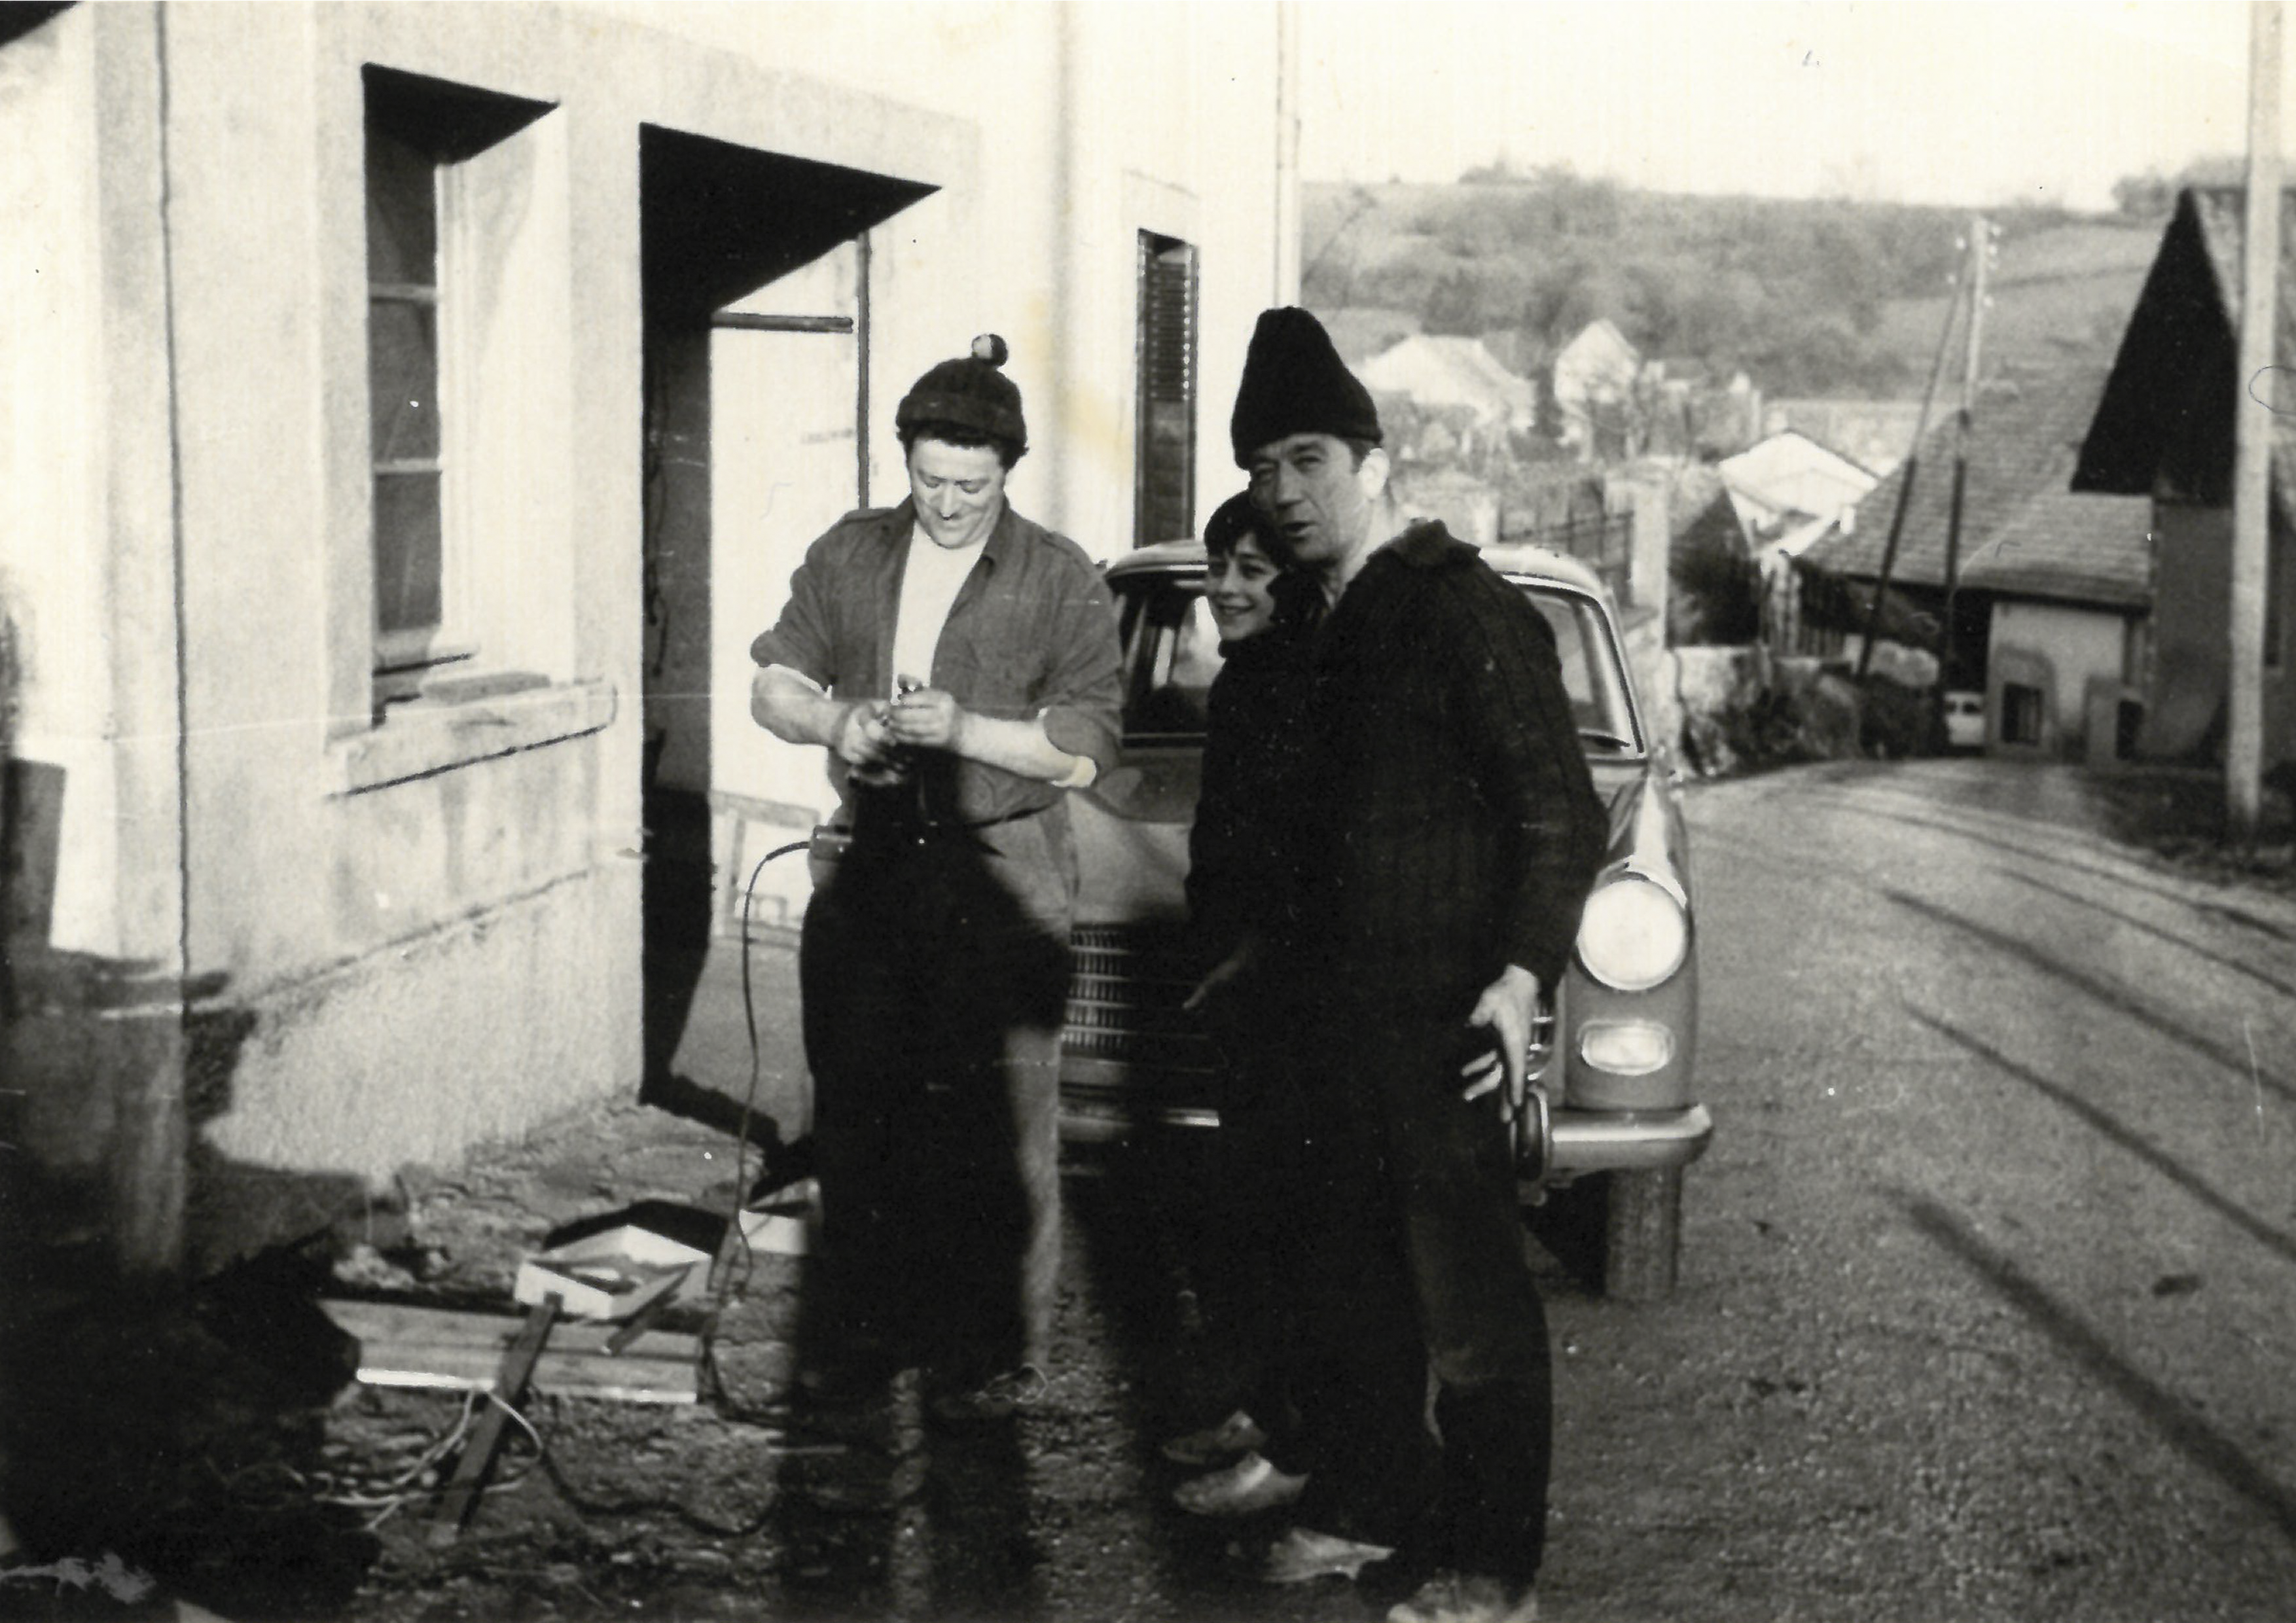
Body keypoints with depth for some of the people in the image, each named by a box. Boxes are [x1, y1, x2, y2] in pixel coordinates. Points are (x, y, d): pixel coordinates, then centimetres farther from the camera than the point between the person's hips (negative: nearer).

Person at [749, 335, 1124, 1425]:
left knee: (997, 1123, -4)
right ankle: (871, 1330, 20)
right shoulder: (849, 555, 11)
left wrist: (964, 730, -19)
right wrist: (834, 721, -7)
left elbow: (1087, 748, -6)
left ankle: (1000, 1353, 6)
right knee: (855, 1109, 7)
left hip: (1001, 877, -4)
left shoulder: (1061, 581, -1)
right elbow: (774, 683, 15)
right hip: (868, 864, 4)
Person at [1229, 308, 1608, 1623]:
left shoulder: (1469, 613, -13)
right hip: (1339, 1013, 9)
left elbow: (1562, 815, -16)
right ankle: (1372, 1506, 32)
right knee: (1352, 1281, 17)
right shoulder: (1318, 627, 13)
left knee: (1470, 1301, -1)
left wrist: (1522, 978, -25)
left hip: (1443, 1018, -9)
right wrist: (1261, 953, 22)